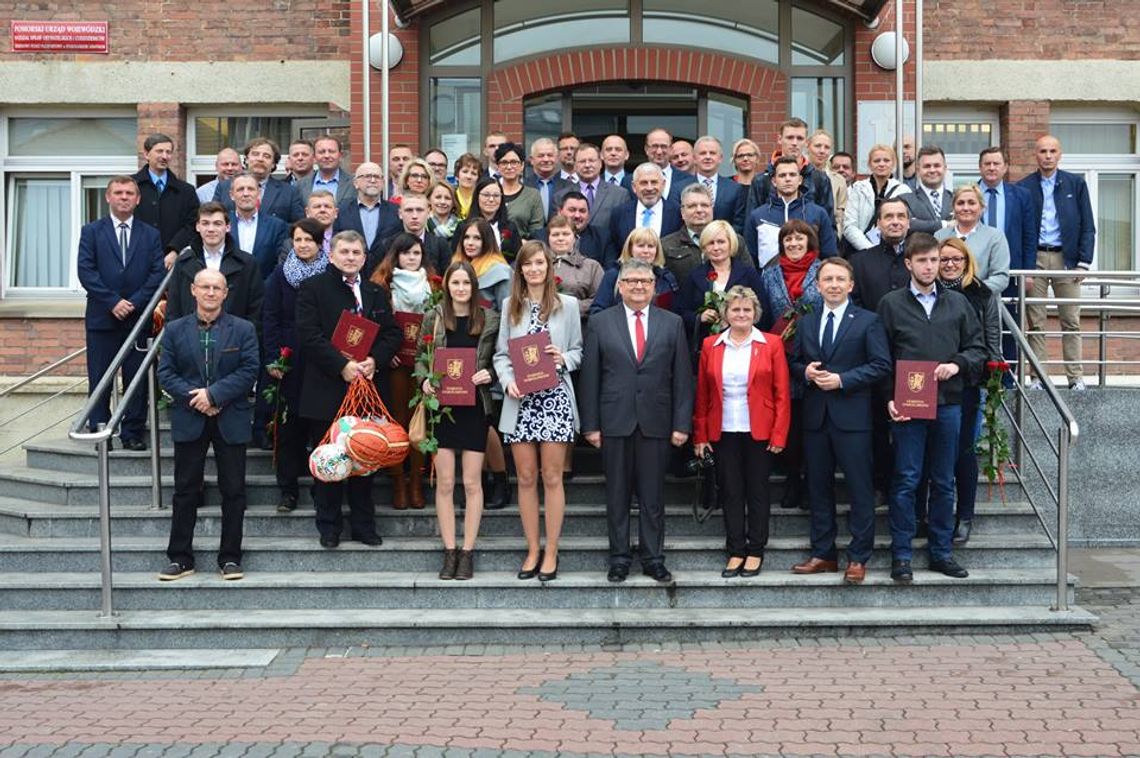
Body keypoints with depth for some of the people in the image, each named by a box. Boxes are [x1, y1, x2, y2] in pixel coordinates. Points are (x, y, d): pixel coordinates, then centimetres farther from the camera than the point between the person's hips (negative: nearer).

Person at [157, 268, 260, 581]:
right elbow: (165, 372, 1)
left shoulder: (243, 329, 2)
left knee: (233, 491, 3)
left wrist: (214, 394, -16)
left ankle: (230, 558, 13)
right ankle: (180, 558, 15)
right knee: (185, 491, 6)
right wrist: (194, 397, -13)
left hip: (231, 421, -1)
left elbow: (249, 371, -6)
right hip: (189, 421, 1)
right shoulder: (175, 329, 6)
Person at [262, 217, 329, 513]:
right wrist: (272, 357, -5)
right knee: (289, 424, 1)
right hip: (291, 361, 0)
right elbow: (270, 318, 3)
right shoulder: (280, 274, 5)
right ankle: (288, 489, 9)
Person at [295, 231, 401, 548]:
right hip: (327, 389, -4)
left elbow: (392, 333, 8)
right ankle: (329, 525, 15)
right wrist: (343, 365, -18)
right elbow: (309, 335, -10)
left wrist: (374, 360, -11)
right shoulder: (312, 288, 0)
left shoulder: (376, 293, 14)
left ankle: (364, 524, 18)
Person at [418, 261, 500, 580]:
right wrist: (425, 381, -9)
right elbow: (420, 358, 10)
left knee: (472, 483, 3)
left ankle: (467, 551, 11)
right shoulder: (433, 318, 4)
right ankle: (449, 551, 12)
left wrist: (489, 374, -11)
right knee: (445, 483, 3)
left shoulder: (490, 319, 2)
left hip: (475, 407, 0)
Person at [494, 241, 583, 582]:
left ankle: (551, 552, 9)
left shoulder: (567, 305, 5)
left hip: (555, 399, -2)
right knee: (526, 478, 6)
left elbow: (577, 351, 9)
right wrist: (508, 382, -8)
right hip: (520, 401, 2)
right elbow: (501, 354, 9)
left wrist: (563, 359, -12)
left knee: (552, 478, 1)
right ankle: (533, 550, 16)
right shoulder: (510, 306, 10)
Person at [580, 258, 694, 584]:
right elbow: (589, 378, 3)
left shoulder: (672, 324, 7)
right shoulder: (600, 322, 5)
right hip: (615, 422, 0)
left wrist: (682, 423, -2)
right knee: (617, 496, 7)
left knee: (653, 497, 5)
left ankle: (653, 559, 15)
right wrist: (590, 425, -3)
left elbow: (682, 378, 5)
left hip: (655, 422, 0)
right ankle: (619, 559, 16)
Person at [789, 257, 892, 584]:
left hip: (851, 416, -4)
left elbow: (881, 366, -7)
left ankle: (858, 558, 7)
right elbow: (794, 363, 16)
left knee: (860, 489, -1)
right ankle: (823, 554, 19)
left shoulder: (868, 321, 0)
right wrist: (806, 372, -6)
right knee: (818, 488, 10)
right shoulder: (806, 322, 13)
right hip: (815, 416, 5)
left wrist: (842, 380, -15)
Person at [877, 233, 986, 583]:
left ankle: (941, 552, 19)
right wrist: (889, 398, -8)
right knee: (906, 481, -1)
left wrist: (957, 364, -7)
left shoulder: (958, 303, 10)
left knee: (944, 482, 9)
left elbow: (977, 347, 13)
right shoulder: (891, 304, 3)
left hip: (947, 403, 3)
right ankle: (901, 555, 6)